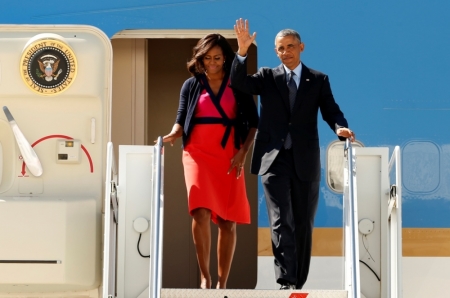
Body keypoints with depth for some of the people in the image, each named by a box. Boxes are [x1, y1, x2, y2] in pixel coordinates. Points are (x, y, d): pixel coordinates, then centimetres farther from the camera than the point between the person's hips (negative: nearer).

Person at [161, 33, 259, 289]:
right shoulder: (191, 85, 9)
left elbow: (253, 122, 6)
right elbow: (182, 121, 9)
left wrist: (243, 152, -6)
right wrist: (172, 135, -13)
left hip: (230, 156, 0)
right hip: (198, 153, 0)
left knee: (228, 220, 1)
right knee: (201, 212, -19)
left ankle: (222, 283, 9)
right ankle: (205, 277, -9)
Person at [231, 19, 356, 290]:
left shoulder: (319, 80, 8)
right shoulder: (267, 77, 8)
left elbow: (331, 111, 0)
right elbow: (239, 83, -7)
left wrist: (341, 127, -22)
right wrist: (243, 51, -22)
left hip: (305, 161, 1)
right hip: (275, 159, -1)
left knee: (304, 225, 9)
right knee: (281, 222, -10)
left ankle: (299, 283, 19)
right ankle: (286, 282, -13)